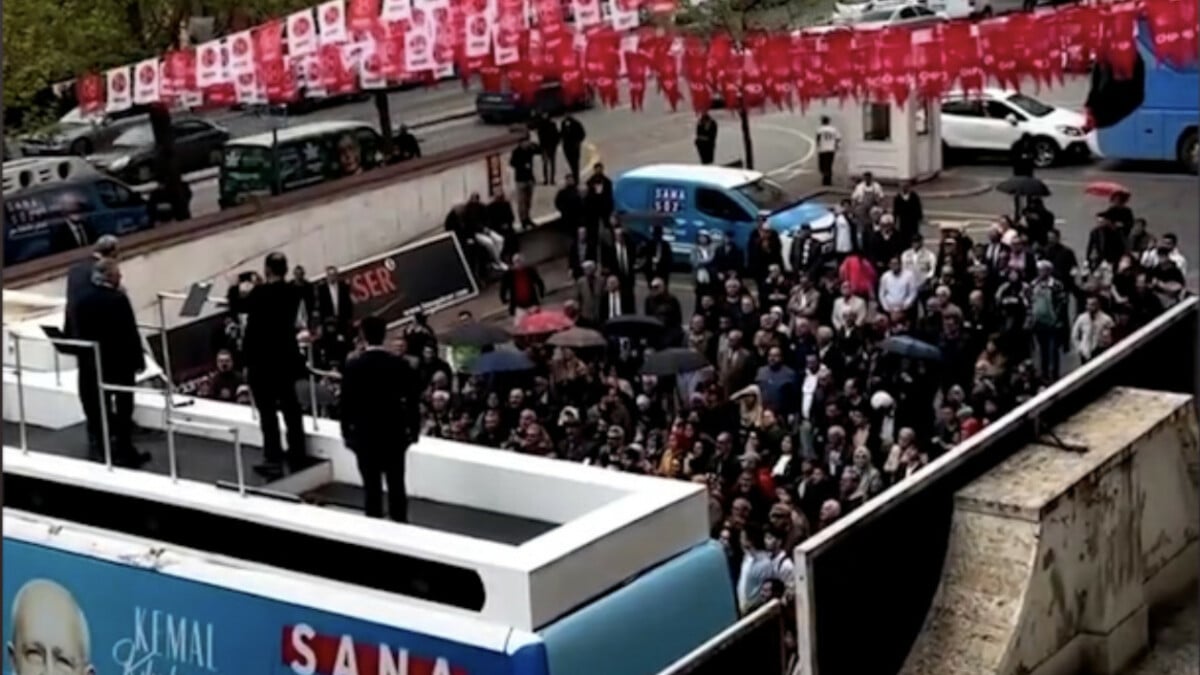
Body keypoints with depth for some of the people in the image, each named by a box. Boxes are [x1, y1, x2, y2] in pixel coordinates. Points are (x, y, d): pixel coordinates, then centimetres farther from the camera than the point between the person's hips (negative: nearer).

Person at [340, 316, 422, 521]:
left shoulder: (353, 366, -11)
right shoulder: (400, 364, -6)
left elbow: (347, 403, -7)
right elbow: (413, 399, -2)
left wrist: (346, 433, 5)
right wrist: (413, 430, 9)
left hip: (365, 435, -2)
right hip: (395, 434, 2)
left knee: (372, 487, 4)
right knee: (396, 485, 11)